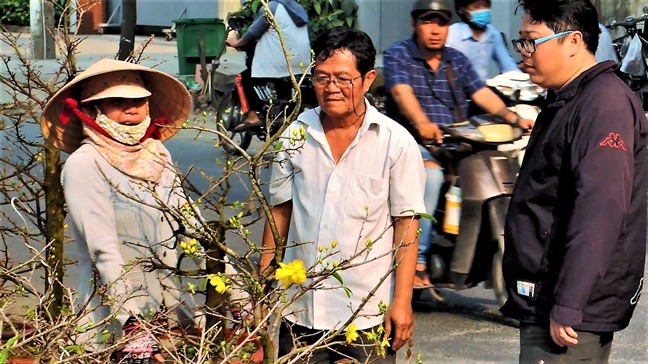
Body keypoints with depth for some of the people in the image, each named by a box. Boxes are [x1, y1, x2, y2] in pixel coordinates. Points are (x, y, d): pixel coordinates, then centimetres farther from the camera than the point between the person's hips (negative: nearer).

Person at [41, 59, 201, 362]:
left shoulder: (158, 156, 6)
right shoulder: (84, 164, -12)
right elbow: (103, 251, -19)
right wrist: (135, 327, -25)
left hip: (170, 309, 5)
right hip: (115, 322, -5)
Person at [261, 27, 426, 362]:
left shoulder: (396, 142, -5)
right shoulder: (296, 134, 4)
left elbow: (406, 225, -4)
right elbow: (280, 211, 11)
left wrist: (402, 302, -7)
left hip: (367, 316, -3)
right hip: (298, 313, 3)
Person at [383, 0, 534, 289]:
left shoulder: (457, 60, 17)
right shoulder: (397, 55, 1)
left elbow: (481, 93, 5)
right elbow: (402, 92, -17)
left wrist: (515, 119, -13)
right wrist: (422, 123, -38)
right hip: (411, 141, -5)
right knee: (431, 173, -36)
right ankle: (416, 259, -33)